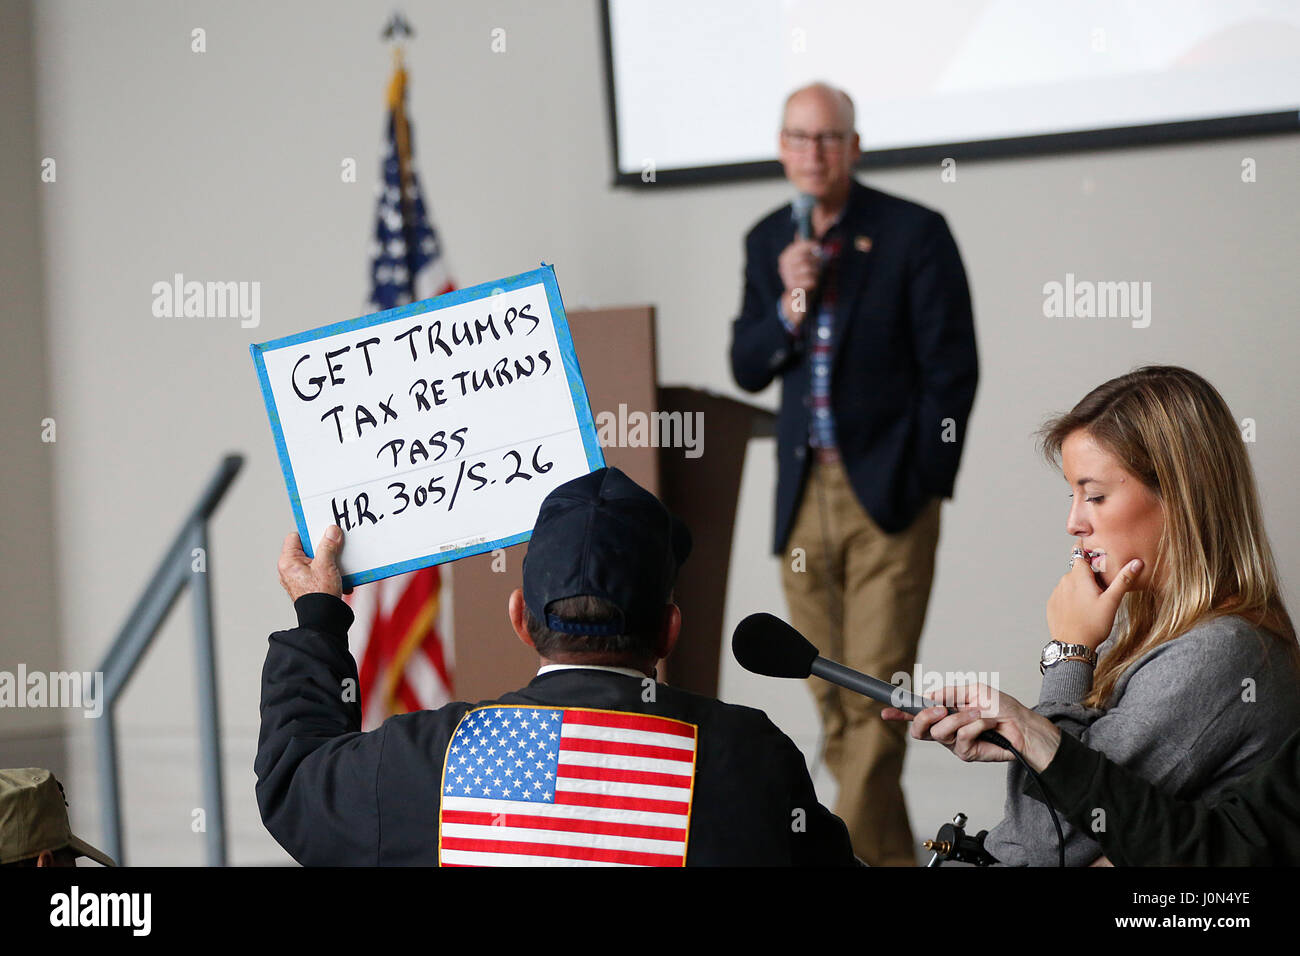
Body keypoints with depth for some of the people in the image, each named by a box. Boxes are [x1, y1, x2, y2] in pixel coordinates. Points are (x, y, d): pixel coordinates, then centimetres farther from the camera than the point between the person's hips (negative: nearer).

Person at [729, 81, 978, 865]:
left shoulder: (915, 233, -5)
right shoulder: (768, 242, 11)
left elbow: (953, 368, -4)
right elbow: (747, 370, 10)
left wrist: (922, 485, -5)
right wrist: (789, 305, -9)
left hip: (887, 498, -5)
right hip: (805, 498, 5)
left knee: (875, 690, -10)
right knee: (833, 700, 8)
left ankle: (855, 851, -8)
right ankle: (890, 855, 19)